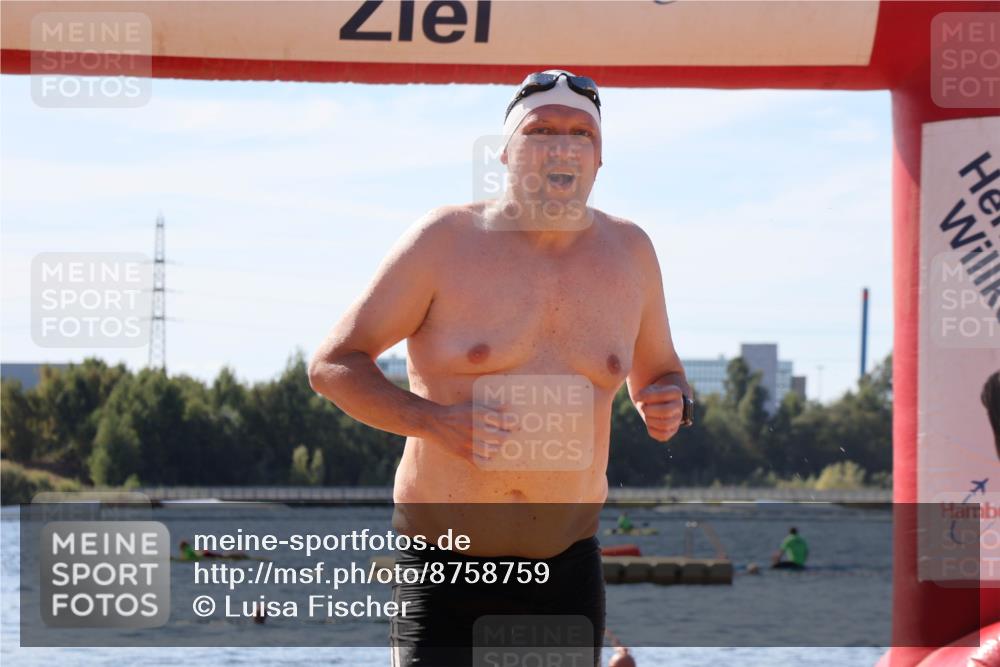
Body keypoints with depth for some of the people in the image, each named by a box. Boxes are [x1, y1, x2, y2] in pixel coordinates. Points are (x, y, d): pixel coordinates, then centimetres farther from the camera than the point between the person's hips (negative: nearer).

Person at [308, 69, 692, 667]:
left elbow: (659, 370, 20)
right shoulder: (446, 241, -7)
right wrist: (432, 420, -22)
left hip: (565, 565, 3)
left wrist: (673, 403, -6)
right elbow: (333, 364, -5)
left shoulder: (629, 251, 5)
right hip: (444, 560, -3)